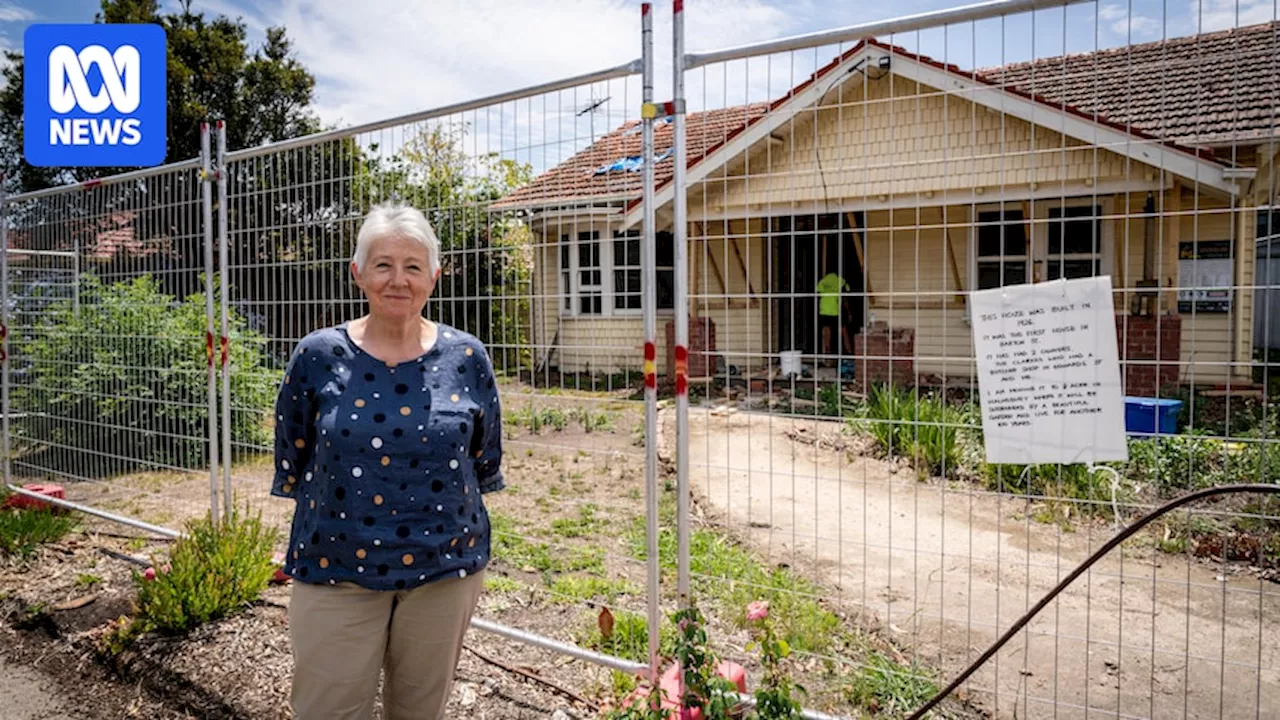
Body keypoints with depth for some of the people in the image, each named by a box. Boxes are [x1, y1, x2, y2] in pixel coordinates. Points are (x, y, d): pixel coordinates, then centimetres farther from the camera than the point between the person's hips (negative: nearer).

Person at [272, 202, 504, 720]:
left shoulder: (467, 359, -4)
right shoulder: (318, 356, -6)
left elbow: (486, 461, 7)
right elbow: (292, 463, 5)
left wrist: (450, 516, 9)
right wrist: (346, 517, 8)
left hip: (444, 568, 1)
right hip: (336, 571, -1)